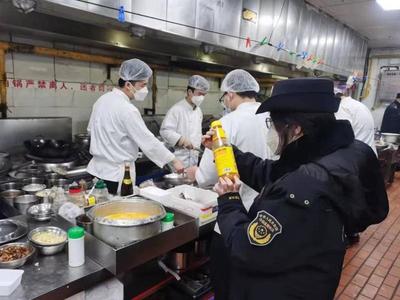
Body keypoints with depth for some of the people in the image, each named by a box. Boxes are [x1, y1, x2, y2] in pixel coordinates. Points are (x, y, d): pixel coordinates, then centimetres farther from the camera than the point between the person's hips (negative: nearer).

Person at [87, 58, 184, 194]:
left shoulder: (102, 99, 4)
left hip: (97, 169, 8)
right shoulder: (127, 109, -22)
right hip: (116, 175, -8)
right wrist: (174, 161, -11)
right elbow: (149, 142, -20)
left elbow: (91, 129, 15)